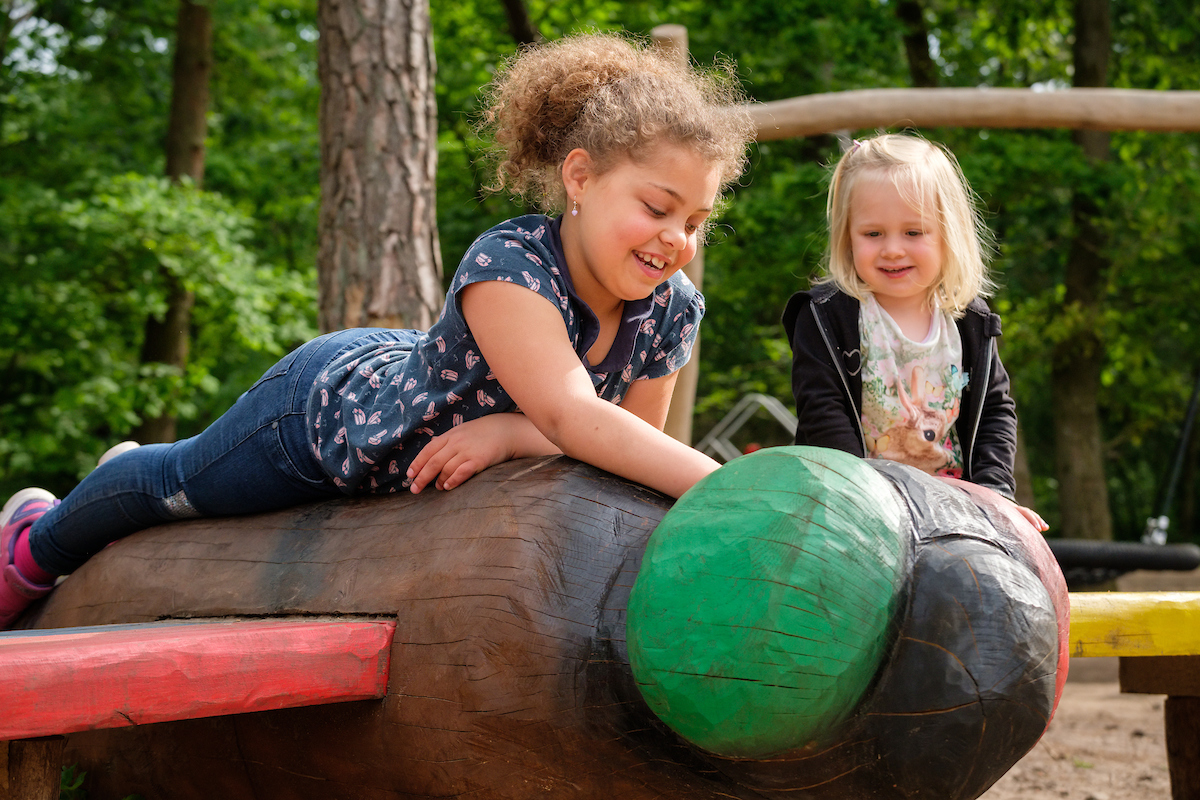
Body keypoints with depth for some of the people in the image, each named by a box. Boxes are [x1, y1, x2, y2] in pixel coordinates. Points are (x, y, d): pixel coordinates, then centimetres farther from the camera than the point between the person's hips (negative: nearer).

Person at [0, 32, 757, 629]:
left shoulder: (672, 313, -24)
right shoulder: (507, 264, -43)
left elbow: (630, 439, -24)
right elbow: (571, 415, -55)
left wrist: (509, 429, -40)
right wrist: (719, 486, -65)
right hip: (327, 398, -6)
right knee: (179, 479, 21)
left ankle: (133, 490, 66)